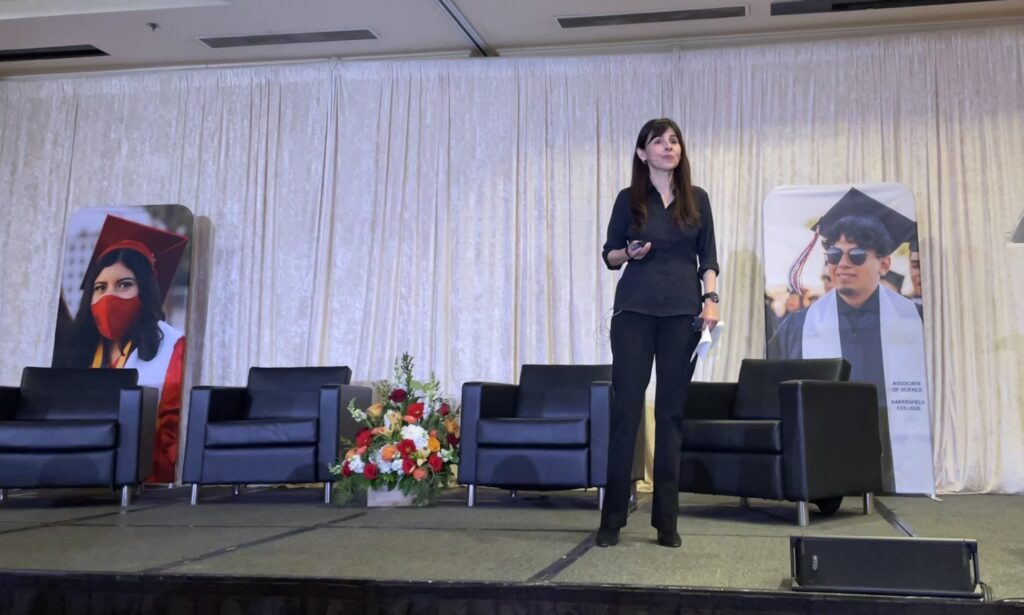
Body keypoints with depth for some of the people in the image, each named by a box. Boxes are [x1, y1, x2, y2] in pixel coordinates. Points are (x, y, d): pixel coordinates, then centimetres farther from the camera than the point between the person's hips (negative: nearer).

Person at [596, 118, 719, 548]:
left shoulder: (696, 199, 9)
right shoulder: (628, 199, 5)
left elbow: (708, 258, 9)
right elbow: (609, 255, 9)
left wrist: (711, 299, -5)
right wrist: (629, 253, -12)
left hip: (682, 312, 1)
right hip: (635, 310, -1)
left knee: (671, 411, 2)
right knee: (626, 408, -4)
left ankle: (666, 520, 9)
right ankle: (612, 519, 3)